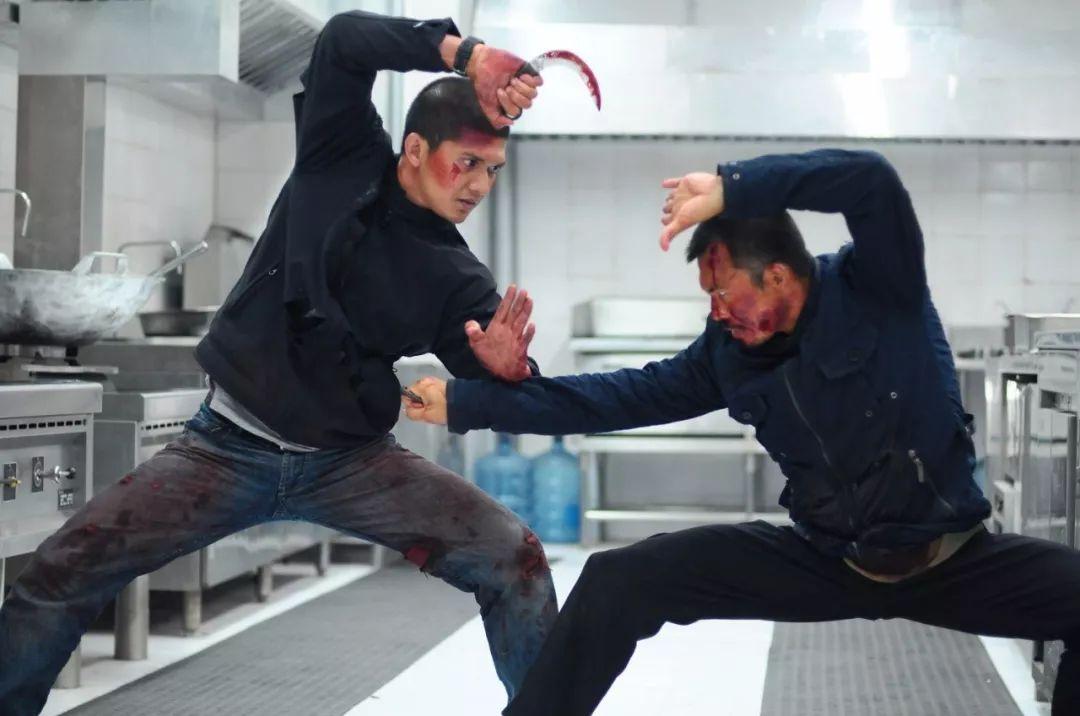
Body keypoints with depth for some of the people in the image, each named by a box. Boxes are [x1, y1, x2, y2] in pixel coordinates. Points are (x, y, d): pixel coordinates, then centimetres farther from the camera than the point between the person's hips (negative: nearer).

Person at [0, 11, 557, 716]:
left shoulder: (459, 280, -3)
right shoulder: (342, 159, -4)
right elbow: (345, 40, -18)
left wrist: (509, 370, -32)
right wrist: (466, 55, -29)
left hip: (352, 462, 1)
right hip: (228, 445, -1)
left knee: (515, 559, -16)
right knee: (62, 572, -12)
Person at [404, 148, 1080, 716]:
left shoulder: (877, 287, -14)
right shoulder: (730, 353, -1)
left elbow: (872, 180, -32)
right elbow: (624, 397, 3)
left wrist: (731, 187, -34)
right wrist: (467, 401, 1)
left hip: (949, 559, -3)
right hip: (825, 561, 3)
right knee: (619, 579, -10)